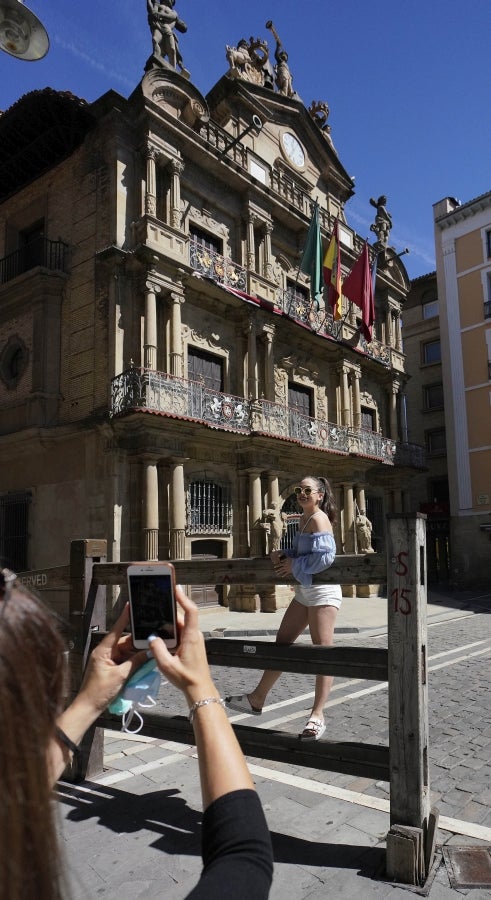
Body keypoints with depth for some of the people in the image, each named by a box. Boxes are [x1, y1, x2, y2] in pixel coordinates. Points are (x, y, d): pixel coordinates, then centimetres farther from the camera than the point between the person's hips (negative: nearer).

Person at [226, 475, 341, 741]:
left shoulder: (319, 518, -14)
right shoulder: (304, 518, 13)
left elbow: (326, 556, -26)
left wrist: (294, 565, -16)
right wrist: (283, 555, -4)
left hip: (322, 591, -10)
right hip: (304, 590, 10)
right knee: (282, 642, 13)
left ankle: (317, 716, -1)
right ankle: (257, 699, 23)